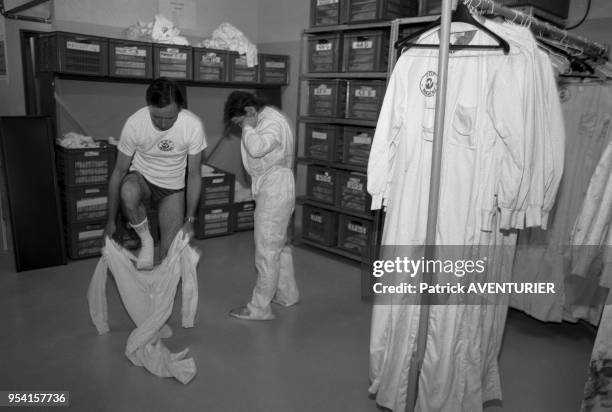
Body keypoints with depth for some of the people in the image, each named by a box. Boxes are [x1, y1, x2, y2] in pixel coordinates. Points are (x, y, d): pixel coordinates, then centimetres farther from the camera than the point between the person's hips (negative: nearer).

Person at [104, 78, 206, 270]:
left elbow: (194, 175, -13)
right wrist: (111, 220, -9)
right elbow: (119, 171, -13)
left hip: (172, 188, 0)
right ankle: (146, 241, -10)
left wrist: (189, 220, -13)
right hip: (141, 178, 0)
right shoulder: (134, 123, -23)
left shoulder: (193, 125, -23)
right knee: (128, 192, -38)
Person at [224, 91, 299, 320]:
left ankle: (259, 309, 5)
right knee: (278, 246, 19)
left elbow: (257, 148, -33)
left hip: (275, 191, -11)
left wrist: (248, 127, -21)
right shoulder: (264, 121, 12)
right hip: (269, 189, 11)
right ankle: (287, 295, 33)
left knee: (266, 251, -4)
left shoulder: (274, 121, -18)